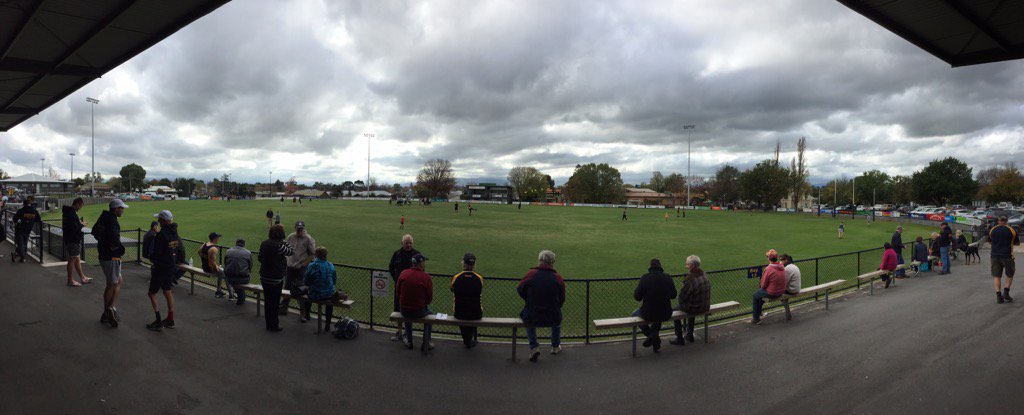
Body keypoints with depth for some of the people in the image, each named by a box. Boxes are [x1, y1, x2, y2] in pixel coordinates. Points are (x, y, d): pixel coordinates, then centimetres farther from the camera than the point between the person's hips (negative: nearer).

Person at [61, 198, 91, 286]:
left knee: (77, 259, 17)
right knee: (72, 259, -1)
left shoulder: (68, 211, 13)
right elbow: (74, 227, -26)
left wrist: (79, 223, 7)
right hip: (72, 240, -11)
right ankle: (70, 280, 7)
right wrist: (82, 225, -9)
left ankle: (82, 277, 27)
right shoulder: (72, 213, -20)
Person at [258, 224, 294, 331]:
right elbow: (291, 251, -10)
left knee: (267, 301, 17)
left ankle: (269, 323, 30)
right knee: (274, 302, 5)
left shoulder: (264, 243, 3)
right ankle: (273, 326, 14)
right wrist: (284, 241, -2)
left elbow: (260, 258, 14)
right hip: (275, 279, -7)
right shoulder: (278, 245, -22)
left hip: (264, 277, 7)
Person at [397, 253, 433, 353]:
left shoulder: (403, 273, -6)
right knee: (430, 314, 31)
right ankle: (426, 343, 30)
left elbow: (397, 290, 6)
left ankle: (409, 341, 46)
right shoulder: (426, 276, -15)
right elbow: (429, 297, -10)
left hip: (403, 310, 3)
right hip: (419, 311, -3)